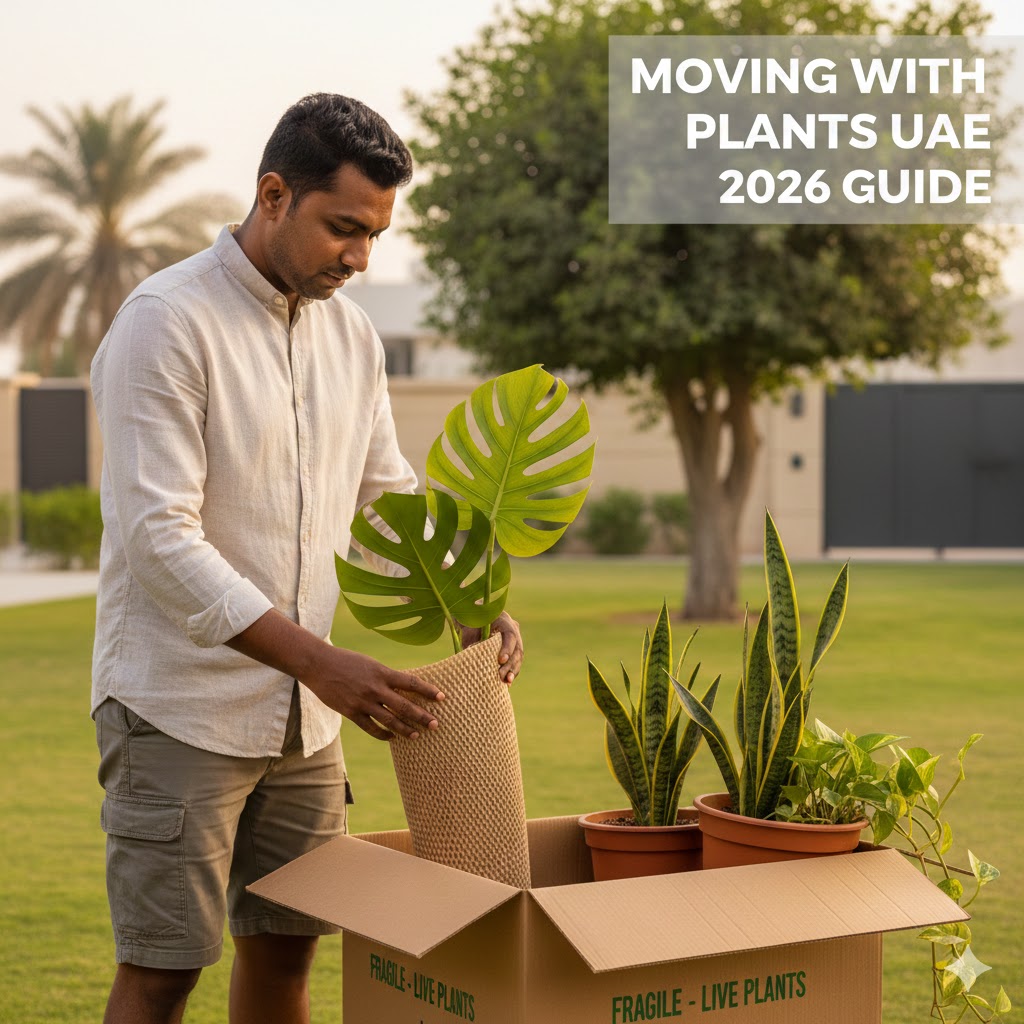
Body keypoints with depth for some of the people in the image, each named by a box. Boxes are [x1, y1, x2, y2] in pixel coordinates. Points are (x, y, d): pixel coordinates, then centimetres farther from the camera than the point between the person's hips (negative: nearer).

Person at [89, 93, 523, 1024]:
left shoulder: (351, 334, 9)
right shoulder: (167, 323, -15)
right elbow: (158, 537, -22)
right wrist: (320, 662, -28)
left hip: (304, 718, 7)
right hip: (180, 712, -7)